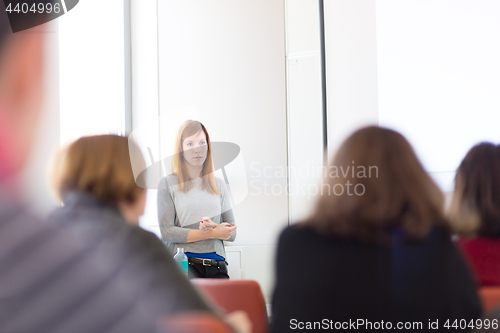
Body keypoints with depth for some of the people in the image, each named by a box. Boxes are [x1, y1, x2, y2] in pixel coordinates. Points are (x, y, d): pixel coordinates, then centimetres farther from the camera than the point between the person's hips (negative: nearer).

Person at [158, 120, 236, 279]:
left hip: (217, 265, 4)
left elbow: (232, 233, 15)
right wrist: (213, 233, -7)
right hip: (183, 264, -3)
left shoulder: (219, 185, 18)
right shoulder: (168, 184, 6)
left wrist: (213, 226, -8)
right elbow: (167, 232, -4)